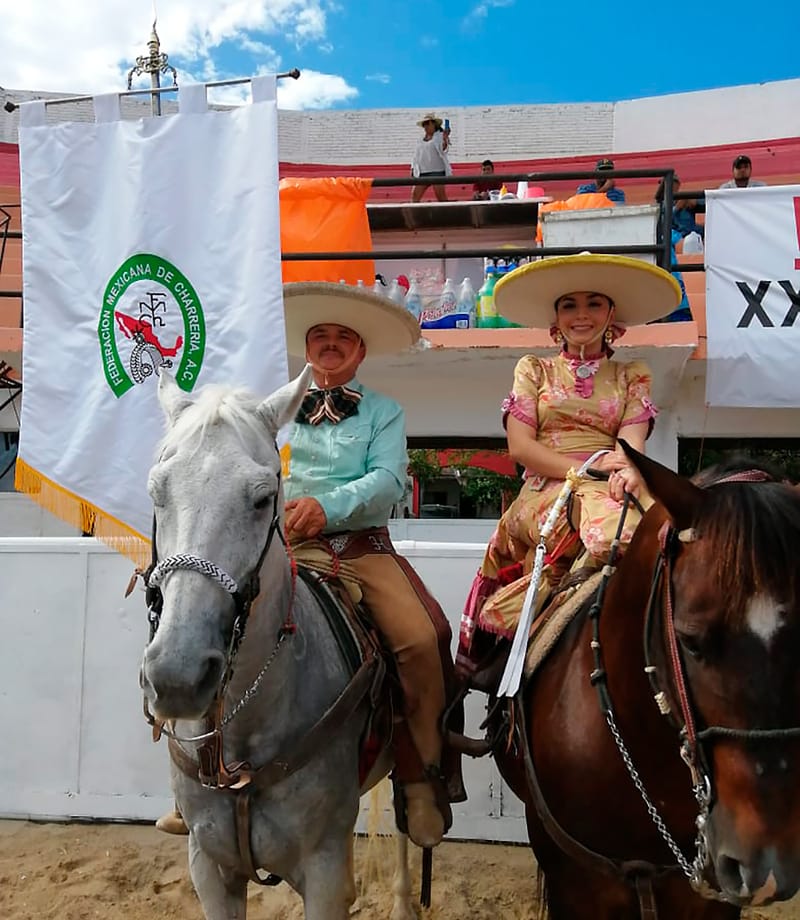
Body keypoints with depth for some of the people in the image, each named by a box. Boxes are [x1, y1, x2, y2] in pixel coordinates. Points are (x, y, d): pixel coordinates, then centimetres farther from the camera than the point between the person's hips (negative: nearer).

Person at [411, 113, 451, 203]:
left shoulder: (440, 136, 1)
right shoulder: (420, 140, 19)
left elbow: (443, 150, -14)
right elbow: (416, 155, 24)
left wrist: (445, 140, -33)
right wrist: (413, 168, 15)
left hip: (437, 171, -6)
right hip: (422, 173, 6)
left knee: (441, 196, -9)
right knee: (415, 196, 0)